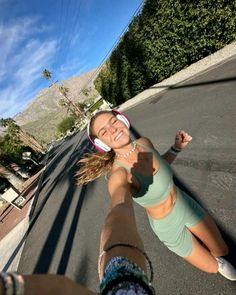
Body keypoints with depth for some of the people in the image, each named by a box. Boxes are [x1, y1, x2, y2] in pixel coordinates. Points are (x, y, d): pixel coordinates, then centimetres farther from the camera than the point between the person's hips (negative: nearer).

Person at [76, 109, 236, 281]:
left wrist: (177, 148, -13)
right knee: (213, 267, 22)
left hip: (186, 205, 4)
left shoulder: (144, 142, -17)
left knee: (222, 251, 24)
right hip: (168, 226, -4)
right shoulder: (118, 175, -35)